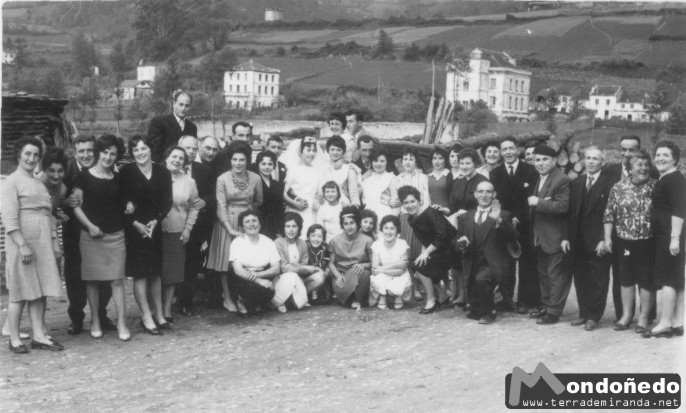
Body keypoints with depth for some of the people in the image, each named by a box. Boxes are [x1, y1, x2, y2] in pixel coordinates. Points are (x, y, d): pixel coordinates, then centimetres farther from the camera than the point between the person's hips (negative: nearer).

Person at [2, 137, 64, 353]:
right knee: (20, 292, -2)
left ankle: (39, 336, 10)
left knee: (40, 291, 6)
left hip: (43, 244, 7)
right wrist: (22, 245, -19)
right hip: (22, 242, -7)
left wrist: (55, 243, 12)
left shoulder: (40, 184, 20)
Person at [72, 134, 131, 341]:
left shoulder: (118, 179, 9)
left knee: (117, 279, -2)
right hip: (91, 234, -2)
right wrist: (89, 225, -10)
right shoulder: (84, 176, -1)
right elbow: (76, 205, -2)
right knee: (92, 279, 5)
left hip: (115, 234, 2)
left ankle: (121, 323, 0)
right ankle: (95, 321, 17)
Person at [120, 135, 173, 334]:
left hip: (155, 227, 4)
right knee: (140, 273, -3)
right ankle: (146, 317, 1)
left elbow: (167, 200, 1)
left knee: (155, 272, 10)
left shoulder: (162, 172, 5)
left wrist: (155, 221, -12)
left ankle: (158, 313, 20)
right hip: (134, 228, -3)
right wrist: (136, 223, -14)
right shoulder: (126, 172, -4)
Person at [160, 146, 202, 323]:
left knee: (172, 271, 6)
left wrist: (188, 228, 4)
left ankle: (167, 309, 15)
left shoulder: (189, 181, 5)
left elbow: (194, 207, 11)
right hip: (157, 230, -2)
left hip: (178, 232, 2)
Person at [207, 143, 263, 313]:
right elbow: (221, 207, -9)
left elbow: (258, 201, 14)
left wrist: (245, 209, 5)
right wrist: (231, 229, -15)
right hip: (227, 222, -2)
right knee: (226, 259, 0)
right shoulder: (222, 179, -9)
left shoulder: (255, 179, -2)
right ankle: (227, 298, 9)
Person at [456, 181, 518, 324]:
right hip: (473, 264, 4)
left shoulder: (503, 215, 2)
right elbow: (458, 239, 16)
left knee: (481, 279, -31)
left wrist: (499, 220, -25)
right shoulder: (465, 217, 14)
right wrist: (461, 242, -8)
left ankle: (488, 312, -9)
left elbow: (513, 238, -12)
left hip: (493, 264, -4)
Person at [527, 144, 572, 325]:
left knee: (556, 274, 0)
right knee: (543, 272, 18)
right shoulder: (537, 179, 13)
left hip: (555, 237, -9)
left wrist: (538, 202, -21)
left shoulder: (562, 180, -15)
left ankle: (553, 312, 5)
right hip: (540, 236, 9)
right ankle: (546, 305, 30)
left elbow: (562, 206, -24)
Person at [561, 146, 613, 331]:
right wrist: (566, 236, 4)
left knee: (598, 280, 3)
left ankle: (594, 316, 10)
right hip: (578, 241, 6)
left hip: (599, 241, -5)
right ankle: (584, 313, 20)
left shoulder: (609, 183, -8)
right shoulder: (576, 183, 11)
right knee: (580, 279, 10)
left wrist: (605, 240, -16)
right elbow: (571, 211, 10)